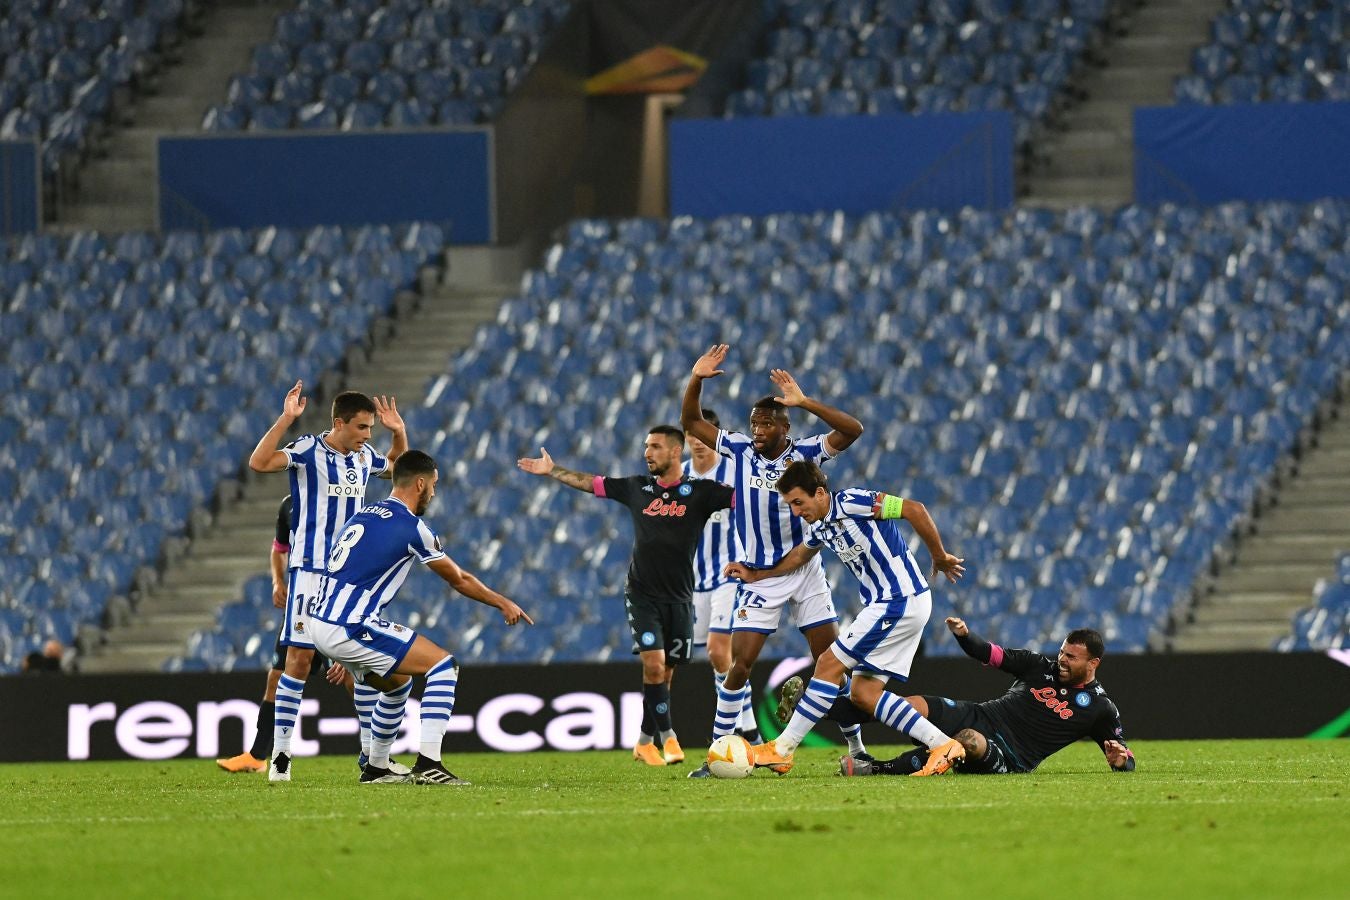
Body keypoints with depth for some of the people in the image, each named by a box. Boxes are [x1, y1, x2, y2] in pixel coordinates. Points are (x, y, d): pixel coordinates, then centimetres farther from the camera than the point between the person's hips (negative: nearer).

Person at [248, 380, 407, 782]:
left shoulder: (363, 456, 10)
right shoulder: (308, 451, -9)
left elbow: (397, 465, 33)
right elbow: (259, 462, -25)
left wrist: (399, 432, 16)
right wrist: (285, 419, -28)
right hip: (311, 569, -6)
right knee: (299, 657, -8)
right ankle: (280, 755, -3)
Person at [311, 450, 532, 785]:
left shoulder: (363, 516, 18)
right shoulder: (411, 527, -7)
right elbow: (460, 580, 6)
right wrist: (503, 603, 23)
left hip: (322, 623, 9)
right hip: (349, 629, -9)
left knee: (397, 683, 28)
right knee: (443, 665, -4)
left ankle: (376, 768, 32)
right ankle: (428, 764, -13)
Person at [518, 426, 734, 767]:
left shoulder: (698, 492, -1)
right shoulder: (637, 488, 6)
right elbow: (588, 483, 18)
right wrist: (552, 470, 20)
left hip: (679, 598, 0)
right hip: (642, 594, 0)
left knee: (664, 674, 5)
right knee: (653, 665, -17)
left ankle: (645, 742, 20)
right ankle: (668, 738, -12)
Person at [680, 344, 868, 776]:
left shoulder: (804, 453, -7)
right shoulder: (739, 450, -1)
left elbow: (852, 430, -21)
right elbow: (691, 422, 6)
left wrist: (804, 402, -29)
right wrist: (696, 380, -10)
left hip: (804, 570, -1)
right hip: (758, 577, 1)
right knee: (740, 664, -8)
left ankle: (856, 748, 10)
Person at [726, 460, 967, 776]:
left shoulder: (851, 502, -16)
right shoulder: (821, 528, 12)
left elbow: (914, 510, -19)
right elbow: (800, 554, 36)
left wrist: (940, 558, -11)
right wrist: (756, 575, 38)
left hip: (899, 602, -9)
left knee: (830, 664, -8)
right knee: (864, 693, 3)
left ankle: (782, 750, -3)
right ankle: (942, 745, 2)